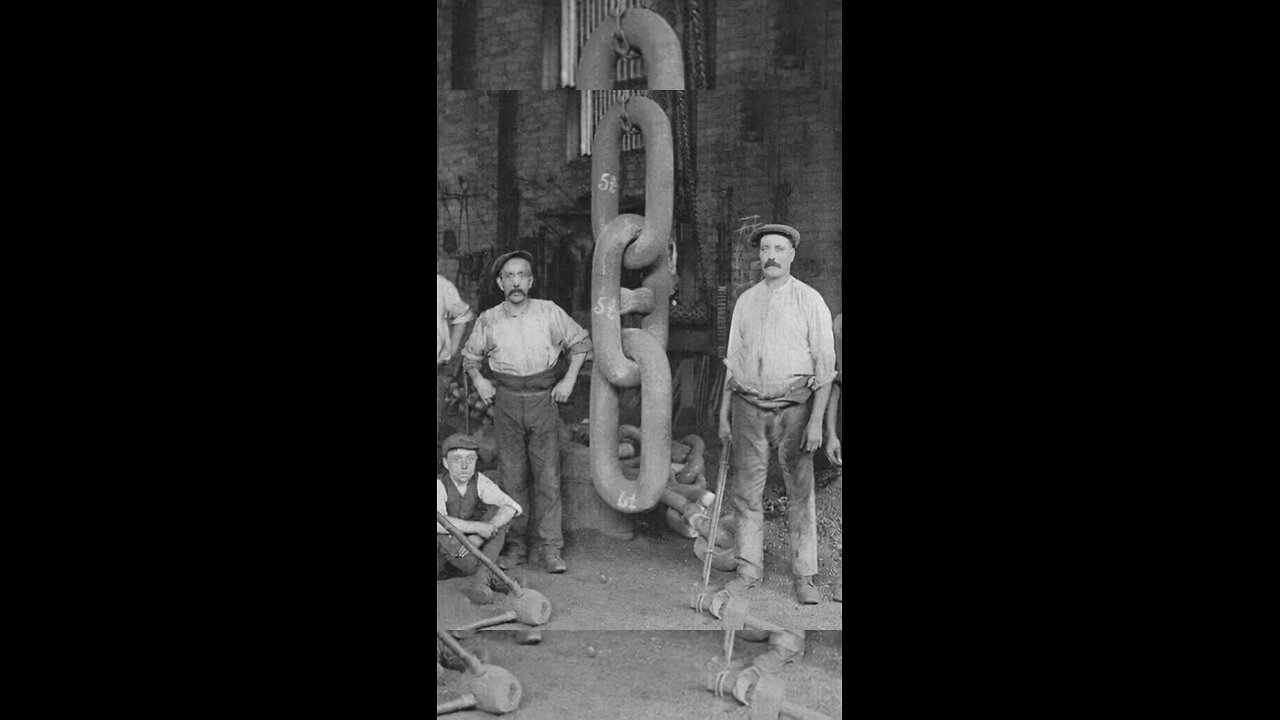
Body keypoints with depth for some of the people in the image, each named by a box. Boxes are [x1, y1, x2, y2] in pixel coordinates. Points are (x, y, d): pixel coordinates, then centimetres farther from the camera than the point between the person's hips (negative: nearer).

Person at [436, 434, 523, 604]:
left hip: (469, 542, 3)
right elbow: (438, 522, -41)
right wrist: (479, 528, -42)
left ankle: (480, 579, -27)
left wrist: (479, 537, -36)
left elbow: (513, 507, -24)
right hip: (443, 545, -3)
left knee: (498, 512, -18)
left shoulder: (479, 482, -12)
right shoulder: (440, 486, -23)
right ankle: (490, 577, -19)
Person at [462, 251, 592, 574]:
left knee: (548, 476, -3)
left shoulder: (549, 313, -1)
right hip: (506, 401, 1)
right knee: (512, 476, 4)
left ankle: (550, 548, 1)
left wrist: (569, 379, 2)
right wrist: (478, 380, 2)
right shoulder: (488, 320, 2)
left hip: (543, 399, -1)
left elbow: (581, 342, 10)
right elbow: (470, 356, 19)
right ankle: (516, 545, 12)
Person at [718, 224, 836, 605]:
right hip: (749, 406, 4)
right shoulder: (745, 301, 11)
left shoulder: (810, 301, -1)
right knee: (747, 491, 6)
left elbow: (825, 365, -4)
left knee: (800, 492, 0)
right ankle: (749, 570, 16)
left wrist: (816, 420, -11)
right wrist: (724, 412, 13)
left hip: (794, 406, -3)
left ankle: (804, 576, 8)